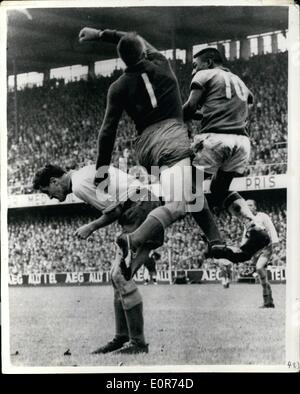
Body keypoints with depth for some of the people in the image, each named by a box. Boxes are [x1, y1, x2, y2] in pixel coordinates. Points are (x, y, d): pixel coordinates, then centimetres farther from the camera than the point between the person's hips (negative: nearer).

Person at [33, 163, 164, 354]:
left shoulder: (79, 185, -10)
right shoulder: (87, 171, 21)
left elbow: (115, 209, -15)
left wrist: (91, 227, -1)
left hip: (142, 211, -10)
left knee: (121, 275, -13)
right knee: (117, 275, 11)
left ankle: (138, 343, -10)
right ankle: (122, 338, 17)